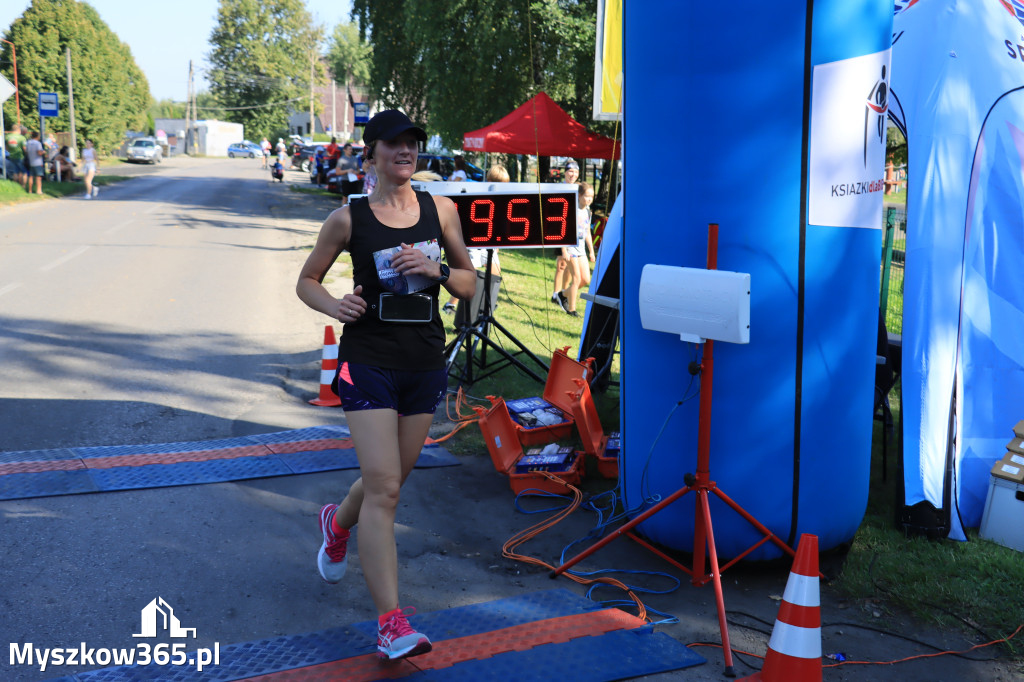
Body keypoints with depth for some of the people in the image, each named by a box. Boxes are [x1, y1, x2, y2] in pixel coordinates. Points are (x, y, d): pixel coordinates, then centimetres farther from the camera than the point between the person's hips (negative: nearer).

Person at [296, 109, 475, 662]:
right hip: (368, 362, -4)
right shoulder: (348, 219, -3)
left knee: (390, 481, 17)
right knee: (383, 489, -11)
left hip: (425, 364, 4)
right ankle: (391, 624, -8)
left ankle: (337, 523, 52)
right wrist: (334, 305, -14)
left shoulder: (440, 210, 4)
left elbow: (469, 282, 10)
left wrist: (436, 270, -11)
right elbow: (306, 281, 7)